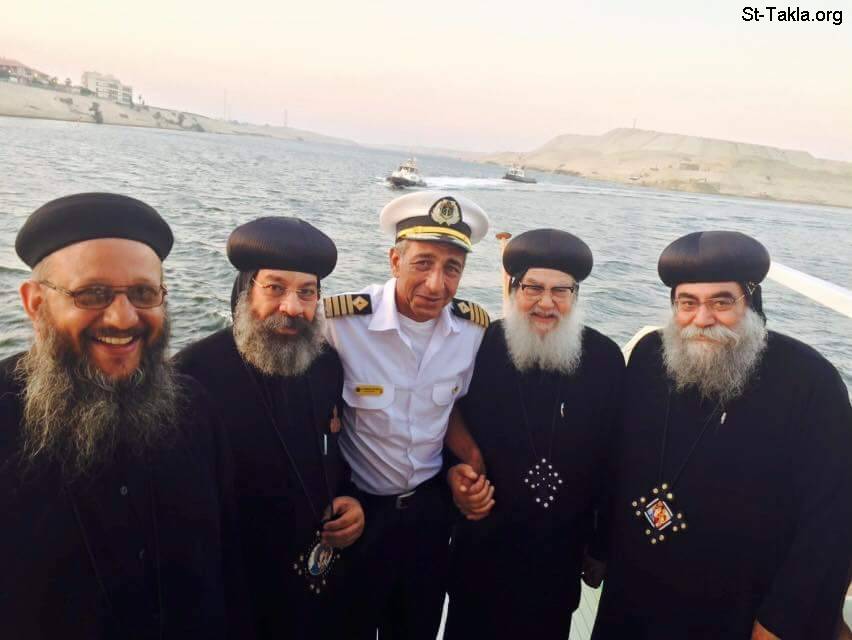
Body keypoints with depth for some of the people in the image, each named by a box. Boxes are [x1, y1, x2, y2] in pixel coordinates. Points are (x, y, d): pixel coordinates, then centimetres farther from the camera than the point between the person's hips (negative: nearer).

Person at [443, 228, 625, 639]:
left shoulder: (605, 357, -8)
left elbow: (612, 454, 0)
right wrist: (456, 474, -17)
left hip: (563, 547, 2)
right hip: (483, 541, -1)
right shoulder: (479, 347, -13)